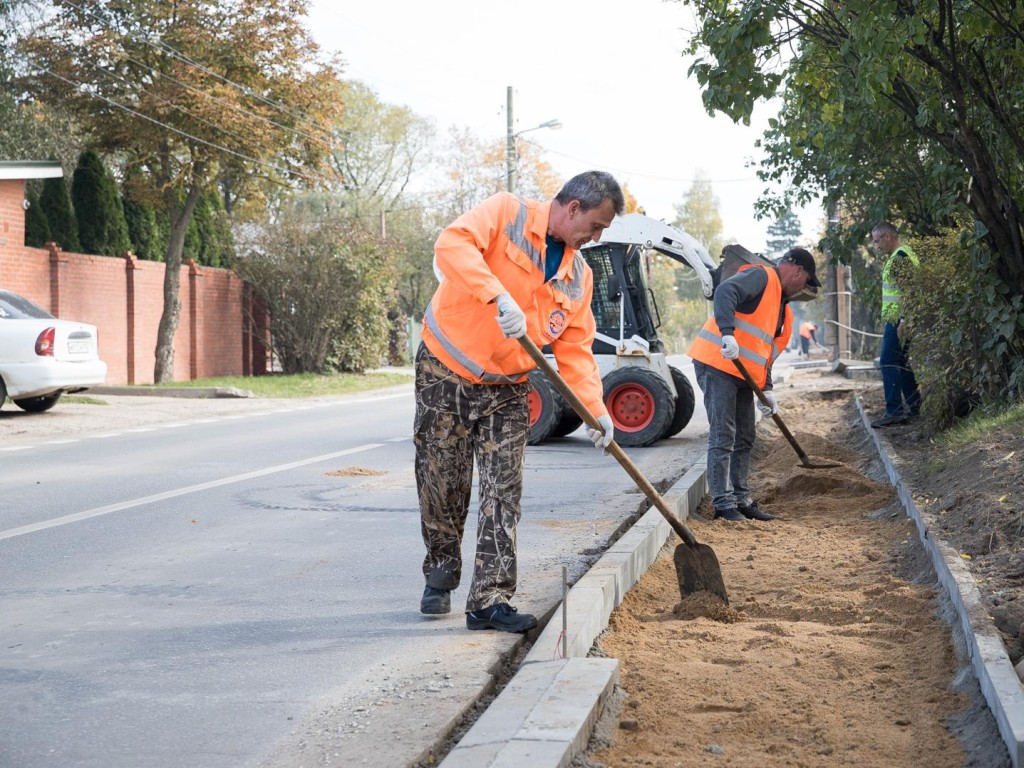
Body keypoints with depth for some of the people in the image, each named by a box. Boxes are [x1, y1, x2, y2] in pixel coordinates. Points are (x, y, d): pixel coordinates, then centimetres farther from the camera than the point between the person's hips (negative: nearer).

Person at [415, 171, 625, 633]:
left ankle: (489, 600, -1)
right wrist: (499, 295, -40)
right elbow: (452, 244, -28)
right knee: (441, 487, 5)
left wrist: (595, 408, -10)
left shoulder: (578, 277, 6)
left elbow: (575, 349, 4)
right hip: (445, 374, -4)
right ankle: (440, 575, 27)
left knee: (504, 496, -4)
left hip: (505, 391, 4)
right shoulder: (506, 214, -10)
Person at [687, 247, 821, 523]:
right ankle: (724, 504, -7)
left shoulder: (783, 306, 22)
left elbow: (766, 349, 23)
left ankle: (742, 500, 21)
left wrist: (766, 389, 10)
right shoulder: (760, 277, -8)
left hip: (743, 373, 10)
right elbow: (725, 292, -27)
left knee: (744, 439, 13)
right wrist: (728, 334, -39)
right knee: (722, 436, -9)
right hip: (717, 364, -10)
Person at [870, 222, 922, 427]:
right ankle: (914, 408, 15)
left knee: (888, 362, -11)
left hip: (898, 319, -11)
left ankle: (894, 410, -13)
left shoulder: (900, 257, -14)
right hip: (898, 320, 11)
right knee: (901, 363, 13)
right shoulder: (901, 255, 19)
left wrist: (903, 320, -24)